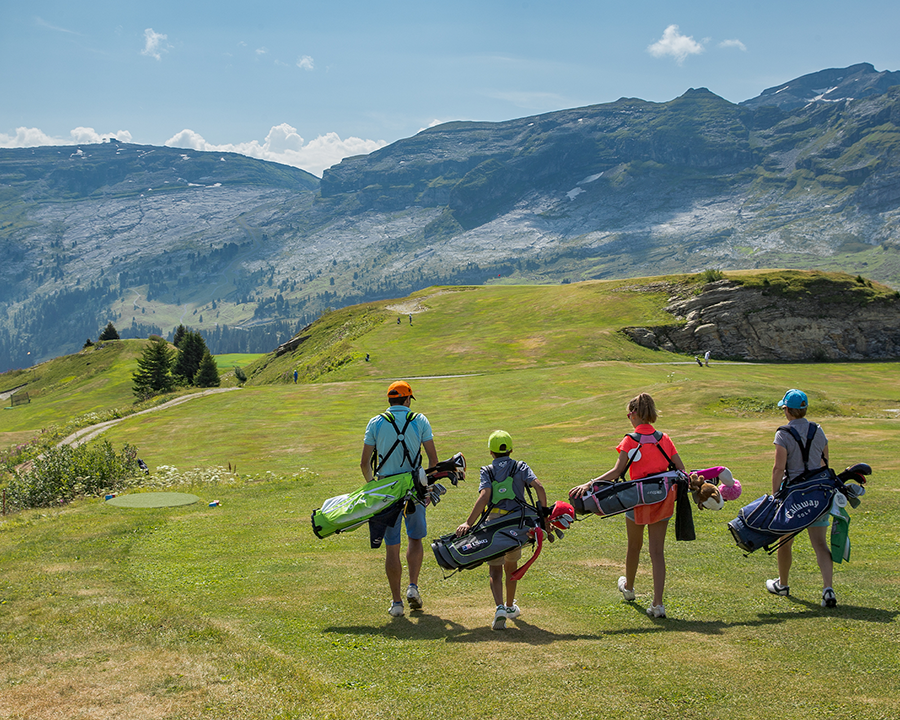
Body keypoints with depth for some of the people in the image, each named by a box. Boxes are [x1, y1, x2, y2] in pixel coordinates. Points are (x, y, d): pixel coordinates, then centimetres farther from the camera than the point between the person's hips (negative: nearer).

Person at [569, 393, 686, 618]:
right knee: (657, 551, 5)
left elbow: (618, 471, -19)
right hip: (663, 499, 3)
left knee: (634, 545, 19)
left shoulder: (631, 440, -10)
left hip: (639, 498, -3)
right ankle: (657, 604, -1)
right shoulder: (664, 439, 4)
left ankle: (628, 587, 43)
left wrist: (589, 484, -22)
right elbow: (681, 469, 2)